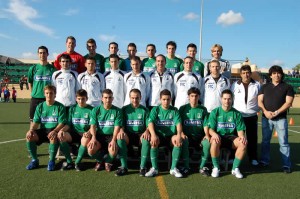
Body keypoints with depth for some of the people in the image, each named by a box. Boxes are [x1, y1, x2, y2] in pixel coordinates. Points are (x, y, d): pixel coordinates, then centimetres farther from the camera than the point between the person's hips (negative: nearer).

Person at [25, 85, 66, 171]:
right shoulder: (40, 106, 9)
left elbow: (61, 123, -8)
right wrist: (31, 130, -17)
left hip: (54, 130, -4)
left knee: (53, 137, -38)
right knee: (29, 136, -24)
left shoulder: (60, 107, -2)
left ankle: (52, 161, -15)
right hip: (43, 130, 4)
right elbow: (36, 122, 5)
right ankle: (34, 160, -5)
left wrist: (54, 131, -28)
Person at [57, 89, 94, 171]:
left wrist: (89, 132, -29)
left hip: (85, 134, -3)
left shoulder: (91, 110, 0)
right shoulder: (73, 108, 11)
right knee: (61, 136, -26)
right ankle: (69, 162, -12)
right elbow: (68, 124, 7)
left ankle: (77, 162, -13)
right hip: (74, 133, 4)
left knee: (85, 140, -38)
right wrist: (62, 130, -14)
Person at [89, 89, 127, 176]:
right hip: (99, 135, 2)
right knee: (91, 150, -26)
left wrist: (113, 140, -24)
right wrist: (93, 137, -20)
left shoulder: (117, 111, 0)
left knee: (113, 151, -33)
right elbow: (93, 125, -2)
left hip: (111, 135, -2)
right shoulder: (96, 110, 6)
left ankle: (108, 161, 8)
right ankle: (100, 159, 14)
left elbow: (117, 127, -9)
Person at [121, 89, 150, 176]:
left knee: (147, 139, -34)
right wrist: (121, 130, -20)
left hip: (140, 135, 0)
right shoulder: (124, 109, 8)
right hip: (128, 135, 1)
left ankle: (143, 166, -25)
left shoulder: (144, 110, 7)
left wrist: (146, 131, -24)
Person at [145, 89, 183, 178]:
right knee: (153, 141, -33)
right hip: (159, 136, 0)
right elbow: (150, 122, -11)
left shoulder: (174, 110, 8)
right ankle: (154, 168, -22)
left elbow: (178, 123, -8)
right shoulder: (155, 110, 5)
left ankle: (173, 168, -20)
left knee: (178, 142, -31)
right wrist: (153, 135, -31)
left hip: (170, 136, 1)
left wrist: (179, 135, -29)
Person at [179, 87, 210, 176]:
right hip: (187, 135, -1)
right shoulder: (183, 108, 6)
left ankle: (202, 166, -11)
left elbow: (205, 124, 4)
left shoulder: (203, 109, 10)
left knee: (207, 142, -30)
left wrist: (206, 134, -15)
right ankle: (186, 166, -19)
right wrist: (182, 133, -18)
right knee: (184, 141, -34)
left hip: (199, 136, 1)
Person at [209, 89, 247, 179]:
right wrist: (214, 134, -27)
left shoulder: (236, 113, 6)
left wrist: (242, 136, -20)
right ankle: (216, 168, -15)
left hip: (231, 137, 2)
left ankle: (235, 168, -11)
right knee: (214, 142, -37)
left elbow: (240, 129, 3)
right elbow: (210, 129, -4)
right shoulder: (215, 112, 1)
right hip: (219, 136, -2)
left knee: (243, 143, -29)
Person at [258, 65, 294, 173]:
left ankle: (287, 165, 5)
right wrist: (265, 111, -13)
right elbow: (260, 101, 4)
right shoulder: (265, 87, 12)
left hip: (281, 118, -3)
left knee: (283, 142, -1)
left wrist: (276, 112, -16)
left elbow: (288, 103, -6)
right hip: (266, 118, 3)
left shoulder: (287, 87, 4)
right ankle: (264, 161, 21)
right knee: (265, 141, 10)